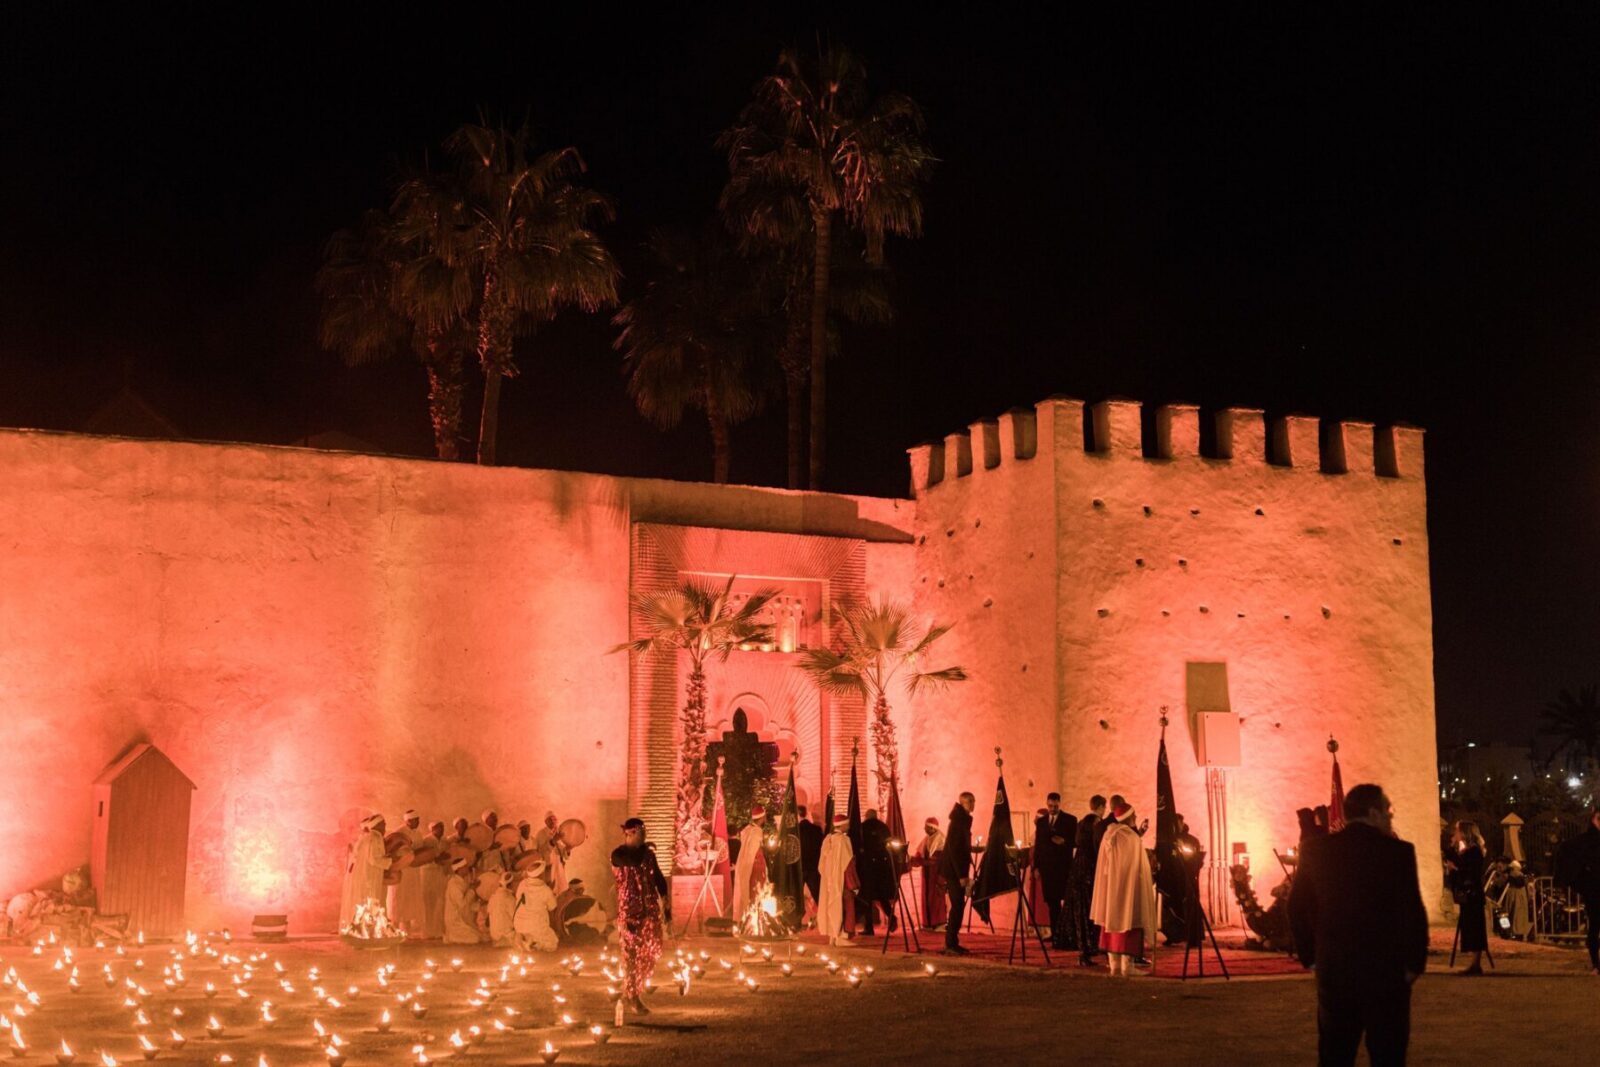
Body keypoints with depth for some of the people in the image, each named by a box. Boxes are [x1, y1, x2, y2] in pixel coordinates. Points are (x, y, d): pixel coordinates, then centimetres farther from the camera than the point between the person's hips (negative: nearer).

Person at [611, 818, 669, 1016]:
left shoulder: (648, 853, 12)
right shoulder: (618, 854, -6)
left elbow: (658, 879, 14)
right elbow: (635, 862, -25)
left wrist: (666, 906, 11)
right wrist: (641, 846, -6)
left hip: (650, 908, 5)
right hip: (629, 910, -5)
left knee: (652, 951, 1)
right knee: (632, 953, -2)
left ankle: (630, 992, 18)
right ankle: (632, 996, 10)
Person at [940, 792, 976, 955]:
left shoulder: (963, 820, 14)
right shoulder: (959, 821, -14)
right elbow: (953, 849, -20)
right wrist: (961, 874, -21)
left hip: (957, 869, 9)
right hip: (954, 869, -9)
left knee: (958, 906, 10)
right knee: (957, 906, -9)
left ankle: (952, 943, 14)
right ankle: (950, 945, -7)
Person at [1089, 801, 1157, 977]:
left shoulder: (1108, 835, 5)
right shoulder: (1132, 837, -15)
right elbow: (1138, 867, -10)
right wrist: (1149, 880, 6)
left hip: (1110, 887, 6)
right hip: (1129, 887, -6)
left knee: (1113, 923, 11)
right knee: (1128, 923, -2)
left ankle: (1115, 966, 12)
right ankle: (1127, 967, -4)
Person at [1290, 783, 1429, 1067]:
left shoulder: (1317, 850, 2)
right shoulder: (1398, 851, -10)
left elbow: (1298, 906, 4)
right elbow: (1413, 912, -13)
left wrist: (1310, 955, 12)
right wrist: (1415, 963, -3)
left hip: (1332, 971, 4)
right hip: (1386, 971, -4)